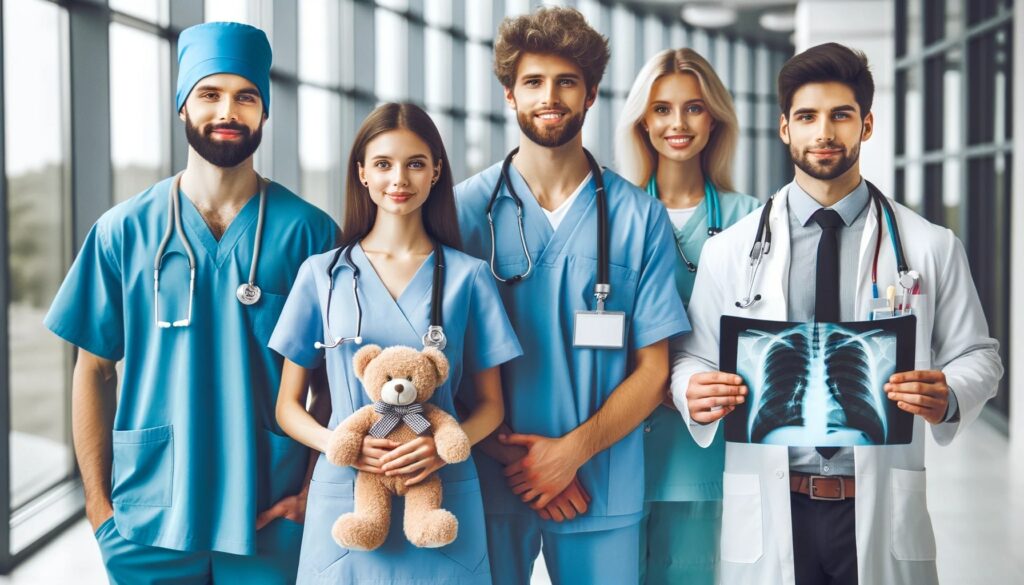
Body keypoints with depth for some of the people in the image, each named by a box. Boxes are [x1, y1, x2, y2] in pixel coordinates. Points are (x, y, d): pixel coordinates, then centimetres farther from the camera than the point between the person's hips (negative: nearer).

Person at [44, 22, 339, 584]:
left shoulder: (309, 231, -1)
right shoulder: (124, 231, 0)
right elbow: (94, 371, 4)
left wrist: (317, 489, -6)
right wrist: (99, 503, 0)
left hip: (269, 518, 0)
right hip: (148, 520, 0)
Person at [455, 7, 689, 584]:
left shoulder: (640, 217, 0)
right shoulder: (468, 208, 0)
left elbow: (652, 369, 1)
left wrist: (572, 451, -11)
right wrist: (511, 456, -9)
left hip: (603, 490, 1)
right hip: (490, 481, 0)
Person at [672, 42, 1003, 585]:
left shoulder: (931, 247, 3)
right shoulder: (729, 250, 4)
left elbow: (977, 356, 6)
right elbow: (691, 358, 7)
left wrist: (948, 398, -16)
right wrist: (695, 394, -16)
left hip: (883, 515, 0)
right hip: (768, 513, 0)